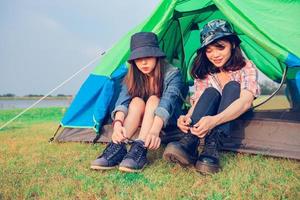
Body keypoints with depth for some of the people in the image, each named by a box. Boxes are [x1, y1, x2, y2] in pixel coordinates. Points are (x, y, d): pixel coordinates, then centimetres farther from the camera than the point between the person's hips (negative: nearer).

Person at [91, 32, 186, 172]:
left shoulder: (172, 74, -20)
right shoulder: (132, 77, -8)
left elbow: (168, 102, -38)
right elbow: (123, 100, -25)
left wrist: (154, 130, -56)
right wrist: (118, 123, -47)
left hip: (169, 125, -3)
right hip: (143, 122, 3)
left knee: (153, 100, -31)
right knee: (136, 102, -28)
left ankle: (140, 150, -45)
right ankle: (117, 148, -41)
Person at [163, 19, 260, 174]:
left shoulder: (246, 67, -17)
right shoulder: (204, 72, -7)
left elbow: (245, 101, -35)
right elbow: (197, 101, -17)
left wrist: (215, 120, -53)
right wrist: (187, 117, -42)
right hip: (208, 119, 2)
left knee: (231, 87, -30)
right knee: (210, 92, -29)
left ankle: (212, 147, -46)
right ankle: (189, 143, -47)